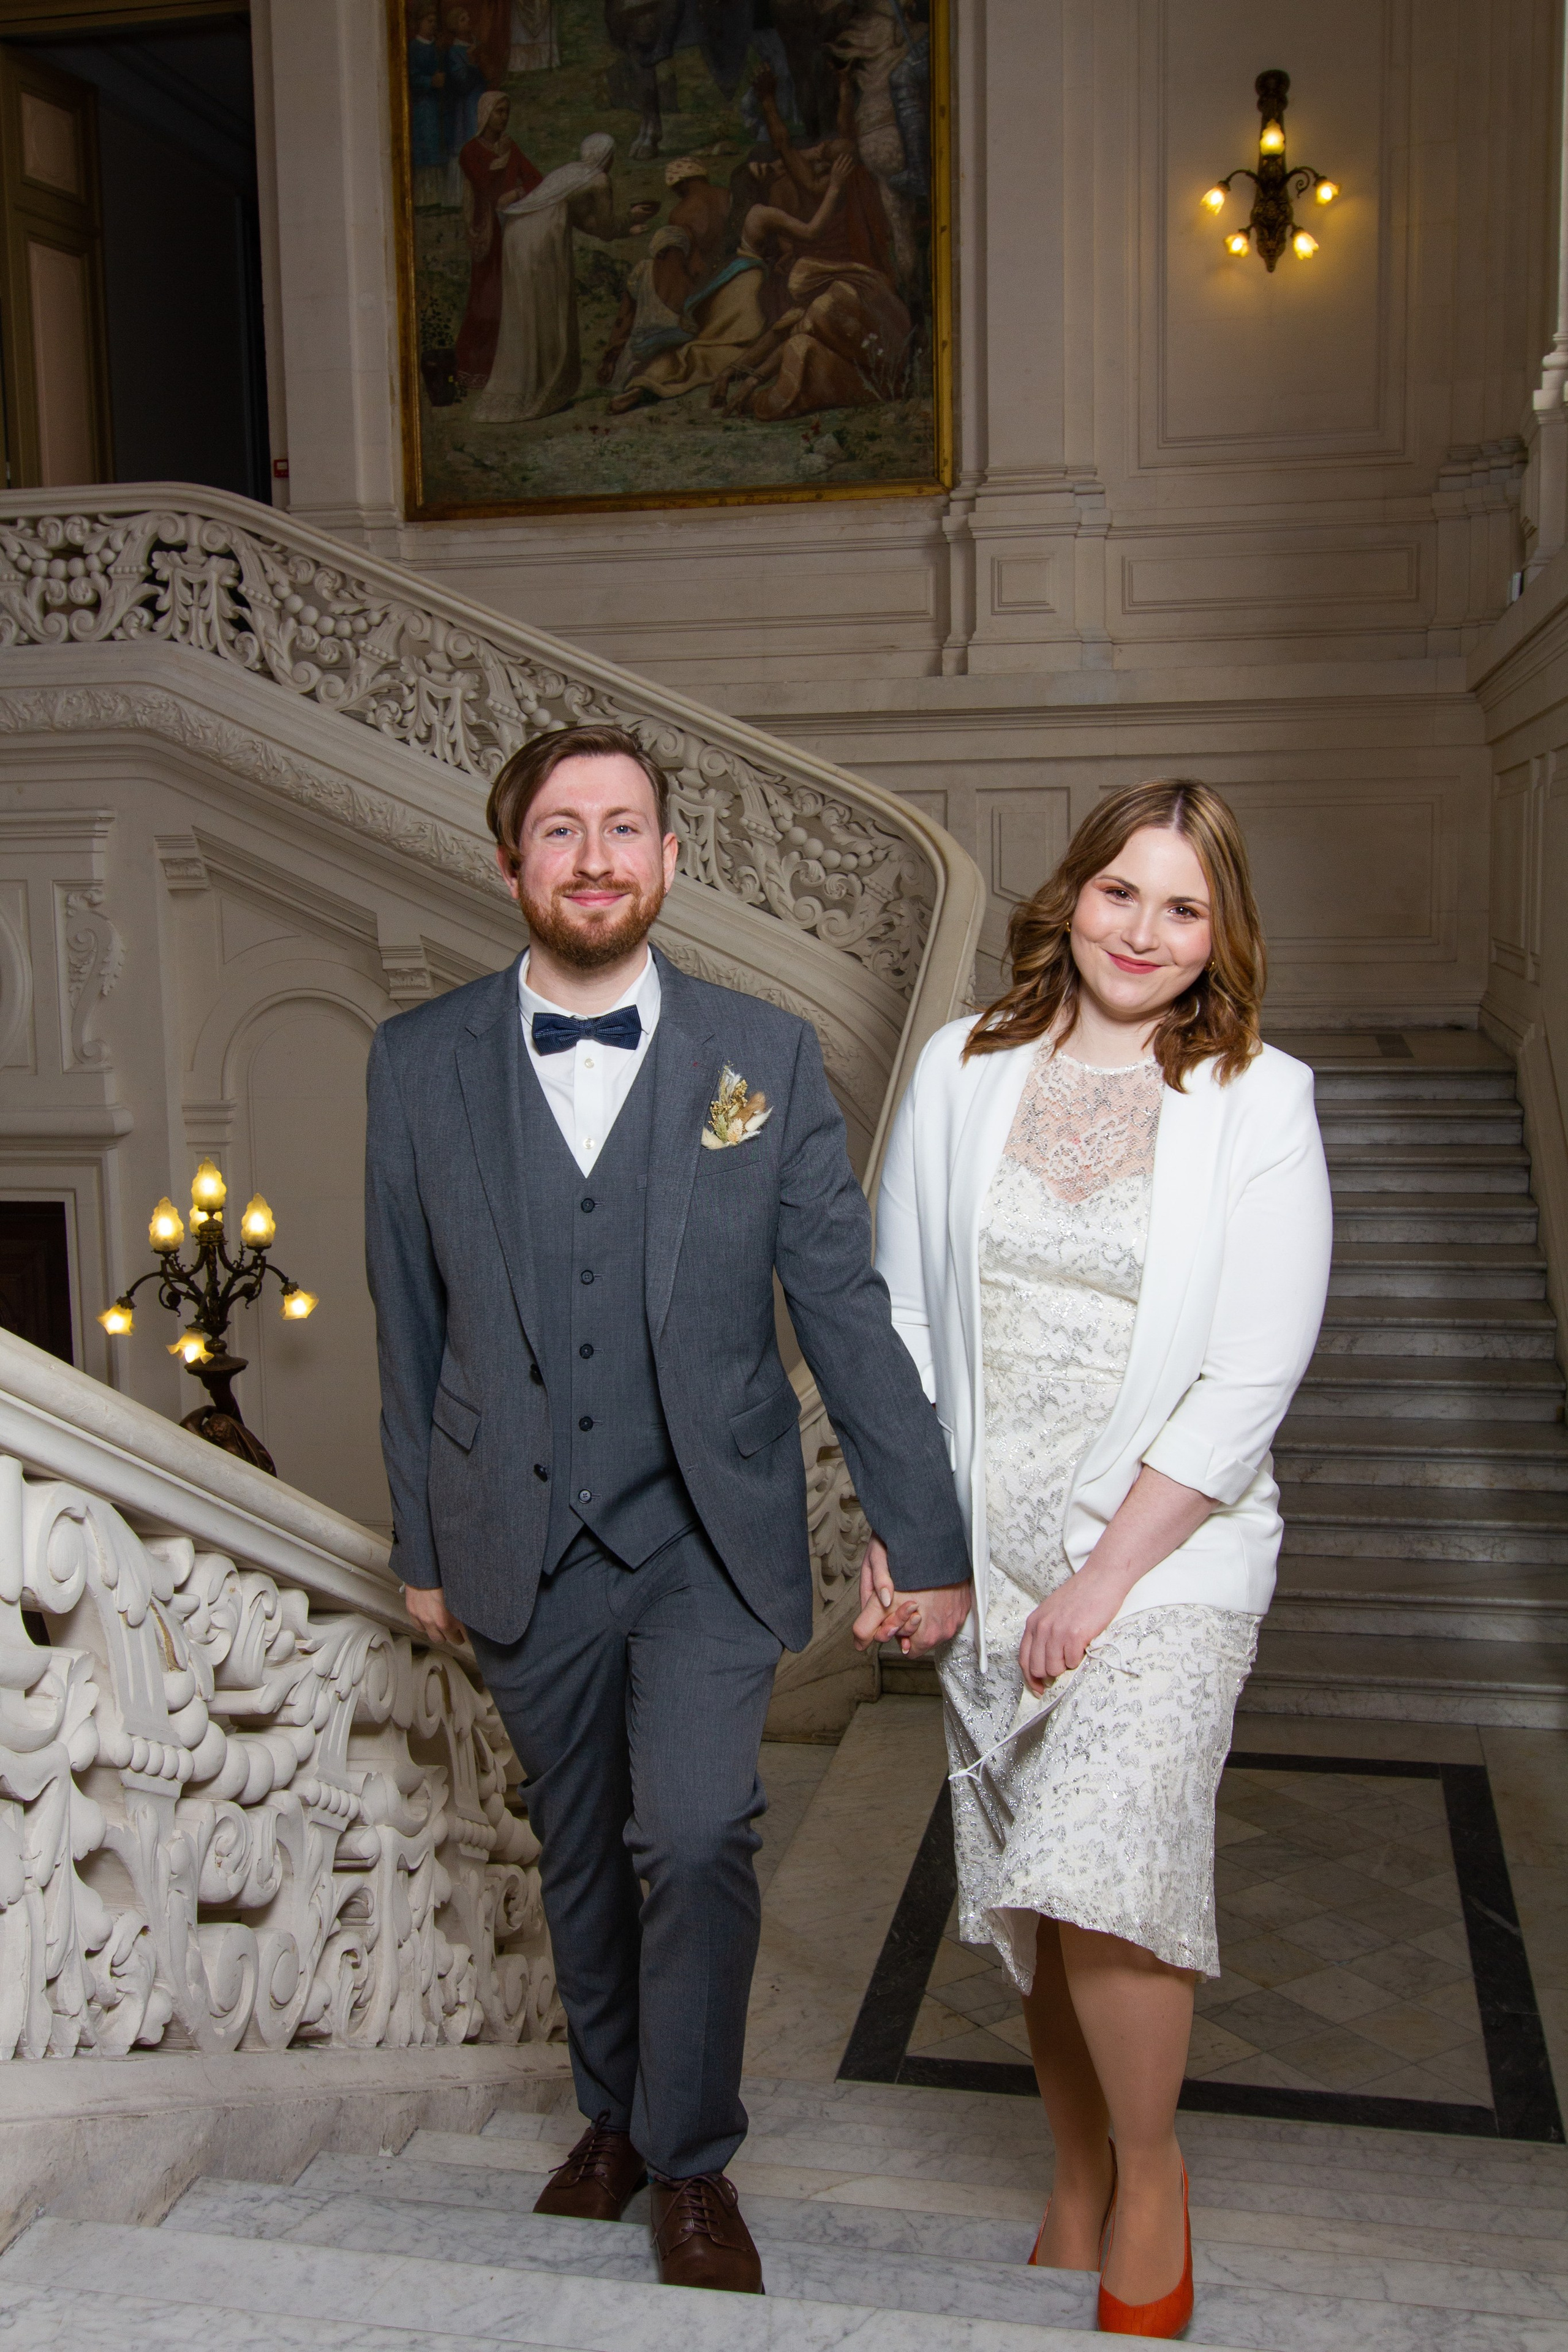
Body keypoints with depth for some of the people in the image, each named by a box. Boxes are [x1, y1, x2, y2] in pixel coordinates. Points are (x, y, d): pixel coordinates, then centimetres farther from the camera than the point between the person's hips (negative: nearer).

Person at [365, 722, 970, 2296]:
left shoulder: (764, 1057, -3)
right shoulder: (419, 1063, 0)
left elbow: (845, 1310, -2)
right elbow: (411, 1324, 6)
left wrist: (920, 1529, -2)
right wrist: (422, 1542, 9)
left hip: (708, 1530, -1)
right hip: (521, 1543, 2)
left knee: (696, 1835, -13)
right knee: (581, 1852, 14)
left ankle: (691, 2162, 12)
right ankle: (613, 2111, 39)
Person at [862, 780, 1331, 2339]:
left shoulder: (1259, 1103, -7)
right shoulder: (962, 1074, 2)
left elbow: (1250, 1382, -10)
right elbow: (903, 1318, 6)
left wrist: (1107, 1576, -13)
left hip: (1167, 1552, -3)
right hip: (989, 1548, 3)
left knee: (1104, 1876, -16)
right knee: (1031, 1897, 12)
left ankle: (1151, 2182, 13)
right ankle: (1076, 2189, 35)